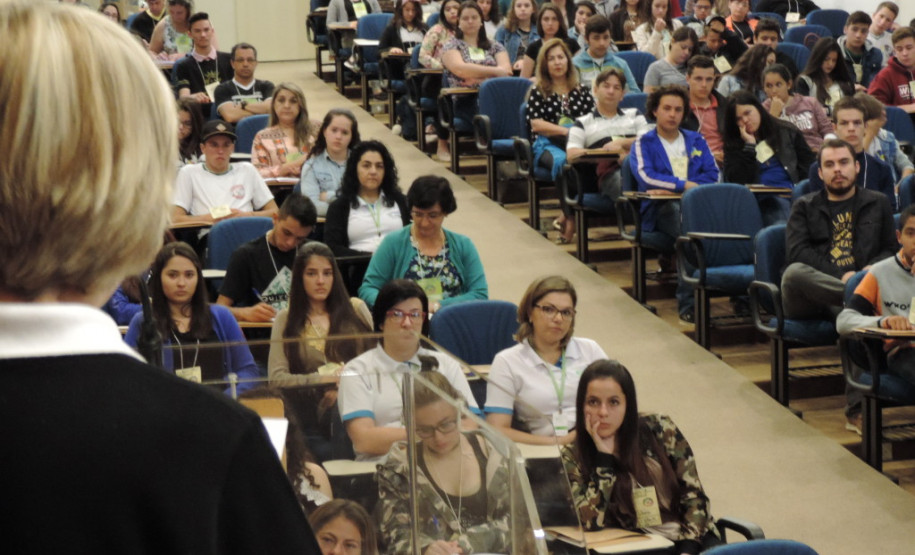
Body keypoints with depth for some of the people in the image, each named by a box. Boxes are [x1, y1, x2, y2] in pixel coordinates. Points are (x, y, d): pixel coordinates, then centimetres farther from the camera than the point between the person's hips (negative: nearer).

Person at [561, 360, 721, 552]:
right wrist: (604, 456, -12)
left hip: (687, 538, 1)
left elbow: (693, 493, 2)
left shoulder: (659, 429, 1)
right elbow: (589, 522, -12)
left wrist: (688, 548, -10)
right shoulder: (573, 457, -1)